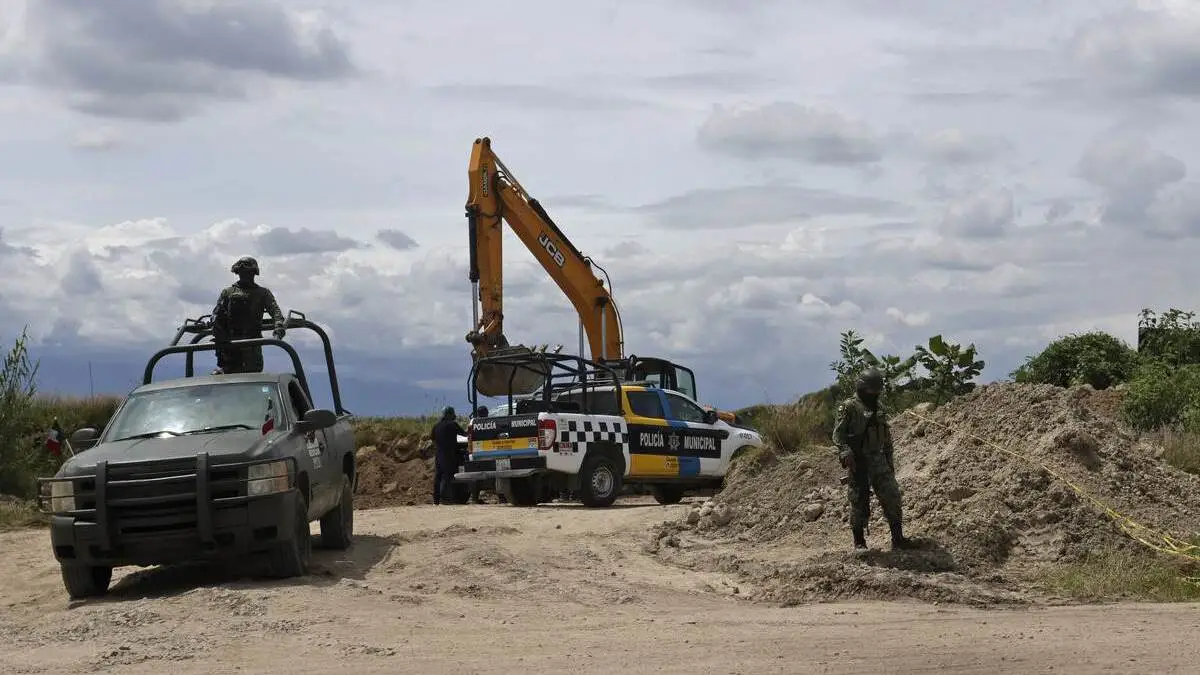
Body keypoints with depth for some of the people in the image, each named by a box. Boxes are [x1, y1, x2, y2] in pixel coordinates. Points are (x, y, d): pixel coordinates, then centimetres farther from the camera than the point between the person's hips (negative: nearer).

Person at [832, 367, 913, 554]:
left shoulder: (879, 409, 15)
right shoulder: (849, 407, -5)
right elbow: (838, 433, -12)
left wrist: (890, 462, 20)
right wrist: (845, 451, -28)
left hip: (879, 461, 5)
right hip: (858, 463, -5)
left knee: (892, 497, -1)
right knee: (859, 503, -1)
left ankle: (898, 538, 4)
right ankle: (859, 542, 8)